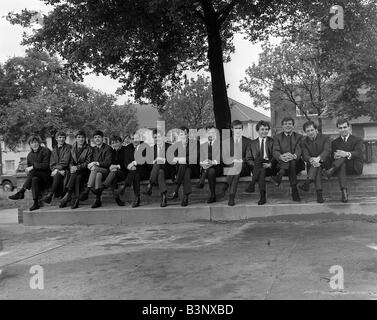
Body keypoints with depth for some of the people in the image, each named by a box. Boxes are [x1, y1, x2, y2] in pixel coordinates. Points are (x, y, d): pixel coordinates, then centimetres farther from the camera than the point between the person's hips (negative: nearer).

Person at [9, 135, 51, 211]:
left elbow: (46, 165, -11)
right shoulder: (30, 155, 18)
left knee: (33, 172, -34)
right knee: (34, 179, -33)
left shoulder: (45, 151, -1)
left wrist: (33, 167, -18)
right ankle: (36, 203, -39)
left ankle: (21, 192, -34)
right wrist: (27, 170, -5)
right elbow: (29, 167, 20)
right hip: (36, 176, 4)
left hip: (46, 175, -4)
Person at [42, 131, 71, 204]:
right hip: (56, 171, 4)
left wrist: (57, 169, -16)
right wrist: (57, 170, -8)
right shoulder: (54, 150, 21)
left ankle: (50, 195, -37)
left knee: (57, 175, -35)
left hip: (65, 170, -4)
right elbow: (51, 164, 11)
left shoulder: (68, 147, 6)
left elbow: (65, 162, -5)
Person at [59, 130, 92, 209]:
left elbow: (88, 162, -4)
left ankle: (68, 195, -34)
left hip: (84, 170, -2)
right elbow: (70, 161, 10)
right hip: (74, 171, 2)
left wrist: (77, 167, -18)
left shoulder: (88, 149, 6)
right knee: (75, 176, -32)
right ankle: (76, 199, -35)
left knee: (76, 174, -34)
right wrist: (71, 167, -14)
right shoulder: (72, 148, 16)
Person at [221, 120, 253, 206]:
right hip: (229, 167, 1)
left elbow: (249, 158, 2)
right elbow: (225, 159, 4)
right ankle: (232, 197, -22)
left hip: (243, 167, 0)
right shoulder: (226, 142, 13)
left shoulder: (248, 141, 11)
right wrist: (234, 160, -14)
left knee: (238, 167, -31)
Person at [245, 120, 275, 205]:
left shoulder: (272, 141, 15)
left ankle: (252, 185, -35)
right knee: (261, 170, -35)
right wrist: (254, 164, -10)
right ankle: (262, 197, -41)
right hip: (257, 167, 1)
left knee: (259, 159, -33)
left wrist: (270, 164, -14)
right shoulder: (253, 143, 19)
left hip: (269, 167, -1)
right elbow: (250, 158, 12)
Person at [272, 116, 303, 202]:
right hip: (281, 163, 0)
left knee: (292, 161, -35)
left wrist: (294, 156, -31)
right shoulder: (277, 137, 14)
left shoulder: (299, 137, 14)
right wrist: (281, 156, -29)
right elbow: (275, 151, -3)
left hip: (295, 163, 0)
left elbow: (299, 150, -5)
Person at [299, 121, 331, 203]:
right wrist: (311, 159, -35)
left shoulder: (325, 138, -1)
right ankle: (319, 192, -39)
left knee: (317, 164, -33)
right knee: (316, 165, -32)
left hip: (324, 163, -1)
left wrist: (318, 158, -38)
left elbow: (327, 151, -18)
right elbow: (305, 156, -9)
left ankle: (308, 182, -42)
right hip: (311, 165, 1)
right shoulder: (304, 141, 4)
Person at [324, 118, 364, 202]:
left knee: (343, 156, -29)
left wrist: (347, 154, -33)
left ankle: (331, 170, -48)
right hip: (341, 166, 1)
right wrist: (335, 156, -22)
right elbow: (332, 155, 5)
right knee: (341, 165, -36)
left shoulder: (357, 140, 10)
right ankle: (344, 191, -49)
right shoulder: (335, 142, 20)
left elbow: (358, 153, -11)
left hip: (355, 167, -1)